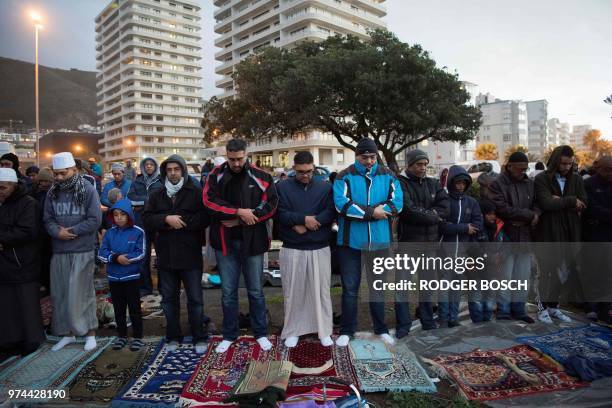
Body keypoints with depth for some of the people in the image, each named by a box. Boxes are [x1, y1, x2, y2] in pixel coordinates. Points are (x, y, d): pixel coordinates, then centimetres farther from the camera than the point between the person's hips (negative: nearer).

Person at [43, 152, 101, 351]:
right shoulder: (52, 193, 8)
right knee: (60, 293, 11)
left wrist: (71, 231, -15)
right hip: (59, 251, 5)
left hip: (82, 251, -5)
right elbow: (48, 219, 7)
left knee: (82, 292, 1)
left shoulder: (88, 190, -7)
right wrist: (57, 232, -13)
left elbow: (95, 220, -12)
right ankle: (68, 333, 25)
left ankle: (90, 332, 14)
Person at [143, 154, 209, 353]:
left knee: (195, 299, 5)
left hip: (190, 255, -4)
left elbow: (204, 218, -13)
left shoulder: (196, 192, -2)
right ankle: (173, 336, 30)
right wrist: (166, 219, -17)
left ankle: (199, 337, 20)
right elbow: (146, 219, -1)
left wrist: (179, 221, -18)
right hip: (165, 256, 4)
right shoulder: (156, 195, 10)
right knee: (169, 298, 15)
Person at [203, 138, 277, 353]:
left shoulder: (260, 177, -3)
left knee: (256, 290, 12)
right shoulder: (216, 176, 1)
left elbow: (270, 204, -10)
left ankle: (261, 333, 27)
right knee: (228, 291, 12)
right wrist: (239, 212, -20)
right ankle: (229, 335, 27)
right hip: (225, 242, 1)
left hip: (252, 241, -1)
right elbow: (209, 201, -11)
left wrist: (240, 220, -14)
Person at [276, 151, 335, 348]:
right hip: (292, 249, 0)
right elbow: (281, 214, -10)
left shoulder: (325, 187, 3)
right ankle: (292, 331, 25)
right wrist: (304, 218, -20)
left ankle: (324, 331, 23)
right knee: (293, 292, 9)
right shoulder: (282, 187, 1)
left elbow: (330, 213, -7)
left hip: (320, 248, 1)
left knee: (321, 291, 8)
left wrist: (304, 225, -14)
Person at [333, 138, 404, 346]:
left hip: (379, 240, 2)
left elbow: (397, 203, -7)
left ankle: (381, 329, 30)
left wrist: (361, 211, -16)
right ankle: (347, 331, 22)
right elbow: (341, 204, -17)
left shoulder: (387, 175, 4)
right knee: (350, 287, 7)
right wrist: (372, 212, -18)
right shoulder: (345, 177, -4)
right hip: (350, 240, -2)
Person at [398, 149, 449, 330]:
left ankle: (428, 322, 26)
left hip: (431, 240, 5)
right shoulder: (401, 184, -7)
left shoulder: (432, 183, 11)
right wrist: (433, 217, -7)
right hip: (408, 240, -5)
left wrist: (424, 214, -14)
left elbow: (445, 206, -1)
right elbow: (408, 211, -18)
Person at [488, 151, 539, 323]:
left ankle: (518, 308, 24)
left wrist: (536, 215, -10)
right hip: (506, 237, -5)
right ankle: (503, 310, 12)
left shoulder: (529, 183, 10)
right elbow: (502, 209, -17)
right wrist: (529, 215, -12)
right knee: (505, 275, 1)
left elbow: (537, 204, 13)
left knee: (523, 275, 12)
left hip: (525, 238, 6)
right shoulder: (498, 184, -8)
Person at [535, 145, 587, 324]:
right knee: (547, 271, 3)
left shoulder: (576, 179, 8)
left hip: (570, 233, 4)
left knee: (562, 271, 10)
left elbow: (583, 205, -1)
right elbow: (546, 203, -19)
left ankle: (553, 305, 22)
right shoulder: (542, 179, -6)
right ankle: (544, 307, 13)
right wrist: (570, 201, -10)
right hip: (548, 233, -4)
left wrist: (560, 201, -14)